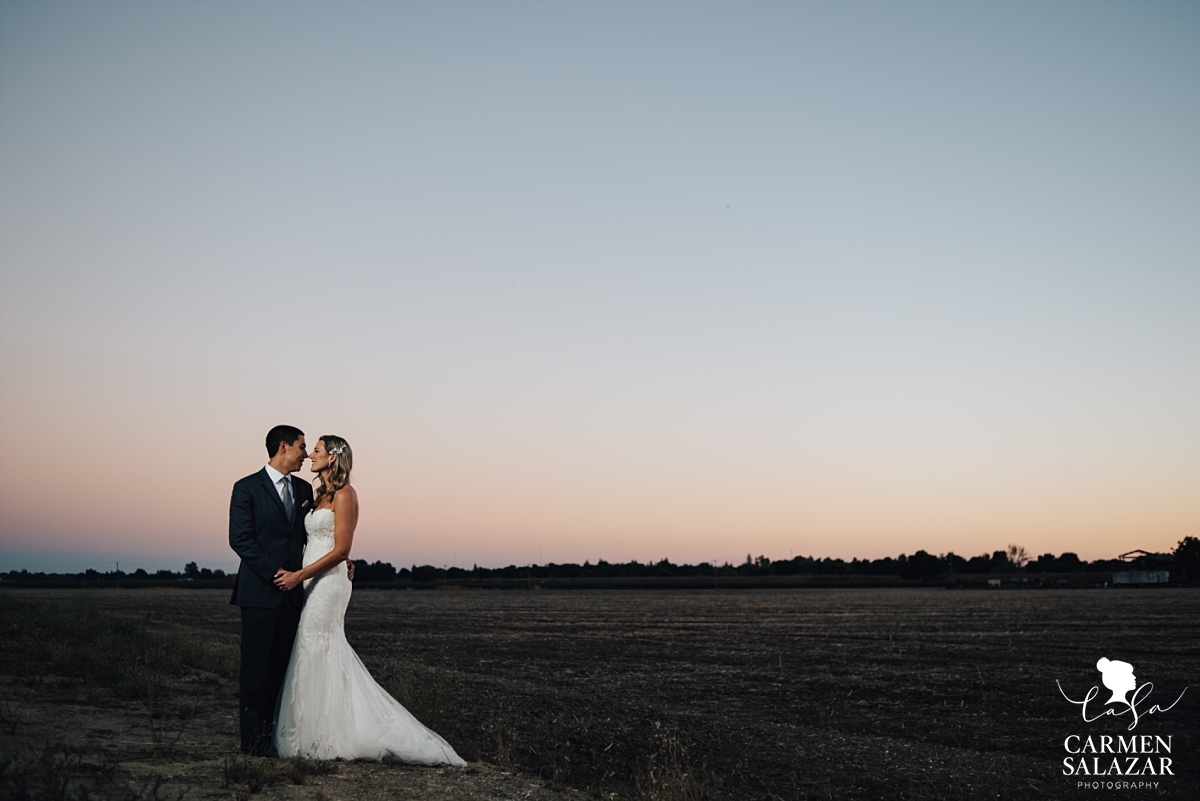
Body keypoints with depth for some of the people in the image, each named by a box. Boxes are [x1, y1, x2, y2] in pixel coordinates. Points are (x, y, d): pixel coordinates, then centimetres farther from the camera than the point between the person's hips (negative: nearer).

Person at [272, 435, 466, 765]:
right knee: (325, 656, 10)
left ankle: (323, 739, 3)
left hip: (327, 582, -9)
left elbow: (340, 550, -17)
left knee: (316, 656, -5)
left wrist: (299, 575, -18)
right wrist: (296, 576, 7)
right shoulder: (321, 494, 16)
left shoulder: (343, 495, -11)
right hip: (311, 583, 9)